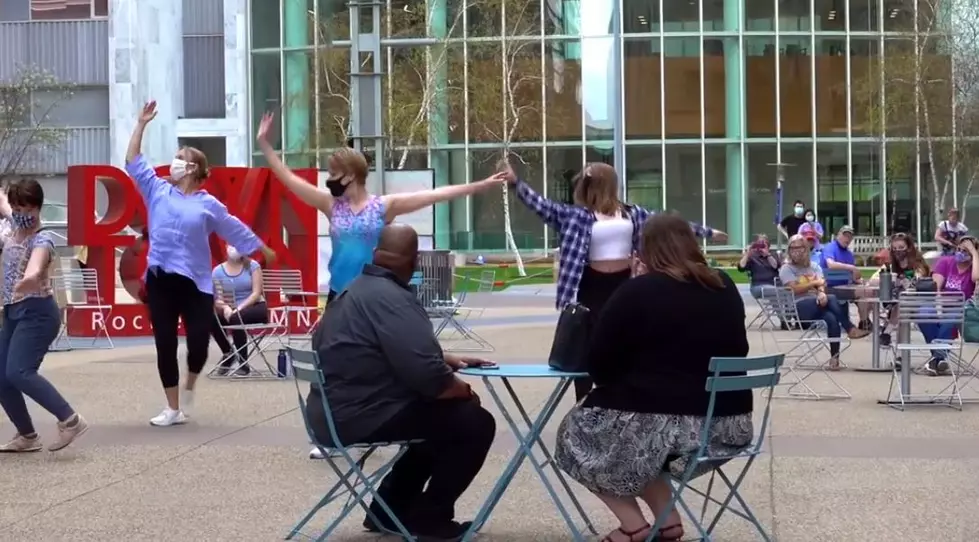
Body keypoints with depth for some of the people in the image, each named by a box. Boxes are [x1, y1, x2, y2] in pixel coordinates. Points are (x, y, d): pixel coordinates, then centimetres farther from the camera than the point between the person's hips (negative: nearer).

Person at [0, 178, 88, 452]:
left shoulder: (42, 240, -15)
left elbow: (35, 266, -40)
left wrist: (30, 278, -61)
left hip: (36, 312, -9)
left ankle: (70, 420, -22)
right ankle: (27, 436, 18)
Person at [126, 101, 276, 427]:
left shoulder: (208, 204, 2)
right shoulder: (157, 191, 7)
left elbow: (235, 229, 11)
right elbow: (133, 162, 5)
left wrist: (264, 250, 18)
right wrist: (142, 124, 2)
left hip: (196, 282, -2)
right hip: (160, 280, 2)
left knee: (199, 342, -7)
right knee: (165, 345, 3)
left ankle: (189, 384, 27)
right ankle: (173, 409, 13)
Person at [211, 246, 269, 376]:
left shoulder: (252, 266, -4)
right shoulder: (218, 271, 0)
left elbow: (256, 293, -11)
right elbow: (216, 298, -6)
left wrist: (239, 308, -24)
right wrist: (225, 307, -28)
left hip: (255, 308, -3)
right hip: (230, 309, 3)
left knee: (236, 318, -35)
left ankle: (243, 362, -22)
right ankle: (228, 353, 0)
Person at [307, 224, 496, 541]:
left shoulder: (357, 290, 13)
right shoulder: (390, 298, -19)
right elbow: (426, 374, -27)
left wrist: (448, 360, 15)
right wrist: (464, 390, -8)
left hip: (335, 413, 10)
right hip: (360, 417, -10)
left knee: (439, 417, 27)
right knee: (475, 423, -3)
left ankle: (391, 509, 26)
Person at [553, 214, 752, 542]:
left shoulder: (634, 293, -8)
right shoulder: (726, 289, 8)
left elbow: (598, 365, -3)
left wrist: (629, 383, 15)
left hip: (665, 420, -6)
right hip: (728, 423, 6)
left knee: (577, 430, 19)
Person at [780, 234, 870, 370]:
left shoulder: (814, 266, 19)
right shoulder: (786, 269, 5)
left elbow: (821, 284, -1)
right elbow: (794, 289, -11)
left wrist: (822, 293, -25)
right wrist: (814, 283, -8)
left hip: (817, 303, 5)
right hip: (798, 307, -5)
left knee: (832, 318, -31)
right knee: (832, 299, -31)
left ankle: (835, 356, -31)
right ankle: (850, 329, -30)